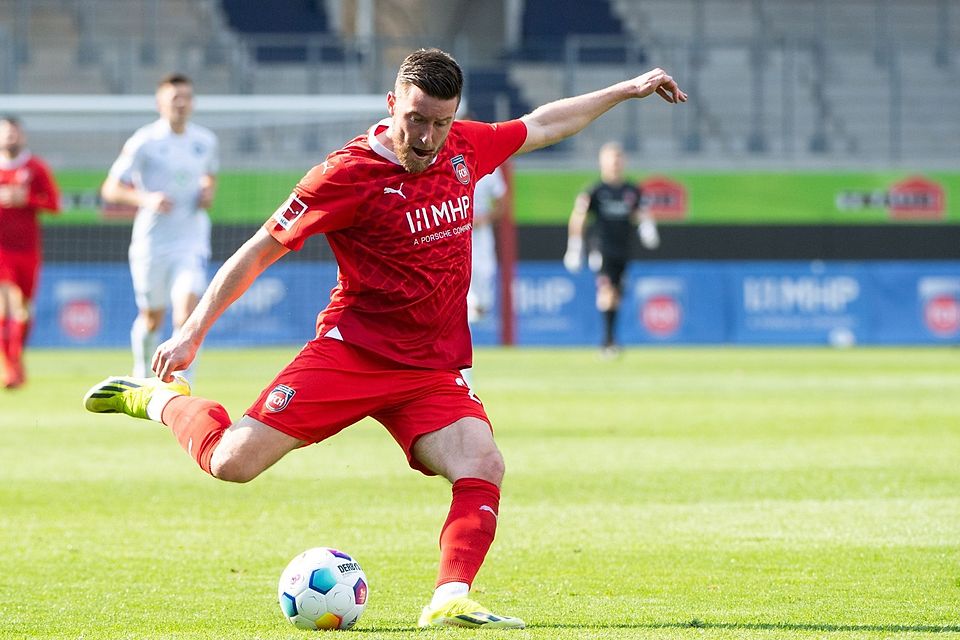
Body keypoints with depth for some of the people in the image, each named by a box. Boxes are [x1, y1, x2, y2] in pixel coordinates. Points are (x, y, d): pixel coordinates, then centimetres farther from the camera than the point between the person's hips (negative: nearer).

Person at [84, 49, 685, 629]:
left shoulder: (466, 148, 4)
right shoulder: (348, 174, -13)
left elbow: (544, 125, 25)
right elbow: (260, 251, -5)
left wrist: (625, 90, 28)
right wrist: (192, 333, -6)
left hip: (435, 370, 5)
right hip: (352, 351, -4)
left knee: (484, 467, -22)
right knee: (232, 462, -13)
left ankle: (451, 598, -23)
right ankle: (158, 397, 15)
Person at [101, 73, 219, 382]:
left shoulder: (206, 141, 5)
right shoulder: (144, 142, -8)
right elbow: (110, 189, -7)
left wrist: (208, 193, 3)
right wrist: (146, 199, -23)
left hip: (192, 241, 2)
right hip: (151, 242, -2)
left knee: (187, 311, -17)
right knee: (152, 318, 10)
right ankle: (142, 375, 37)